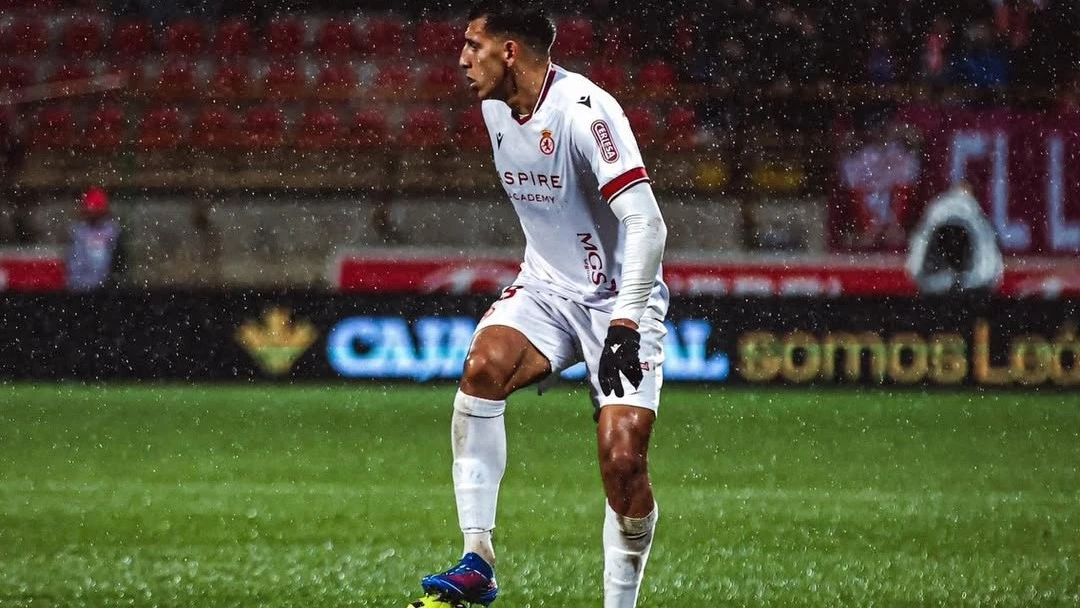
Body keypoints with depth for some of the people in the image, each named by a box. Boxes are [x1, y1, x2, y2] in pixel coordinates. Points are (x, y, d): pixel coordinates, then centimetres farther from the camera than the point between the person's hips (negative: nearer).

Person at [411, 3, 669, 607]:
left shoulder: (582, 110, -21)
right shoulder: (496, 107, 5)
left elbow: (646, 224, -25)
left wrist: (625, 325, -29)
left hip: (620, 300, -6)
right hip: (548, 286, 6)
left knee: (623, 460, -16)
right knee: (483, 365, -24)